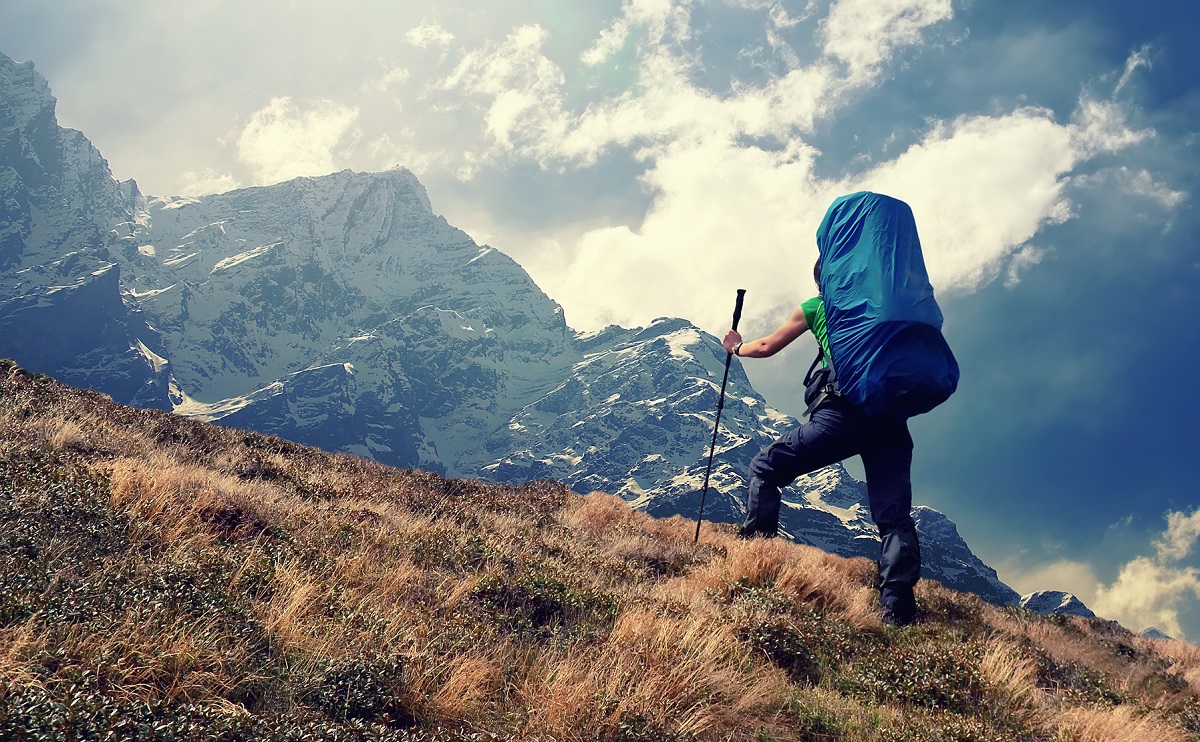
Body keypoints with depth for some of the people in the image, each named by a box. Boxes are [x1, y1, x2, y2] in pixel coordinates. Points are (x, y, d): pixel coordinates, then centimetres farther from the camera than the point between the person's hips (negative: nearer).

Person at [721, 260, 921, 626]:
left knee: (765, 468, 9)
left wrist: (737, 347, 48)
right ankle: (898, 606, -14)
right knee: (893, 515, 1)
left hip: (846, 410, -3)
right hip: (892, 418, 4)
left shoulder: (816, 306, 19)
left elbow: (766, 347, 30)